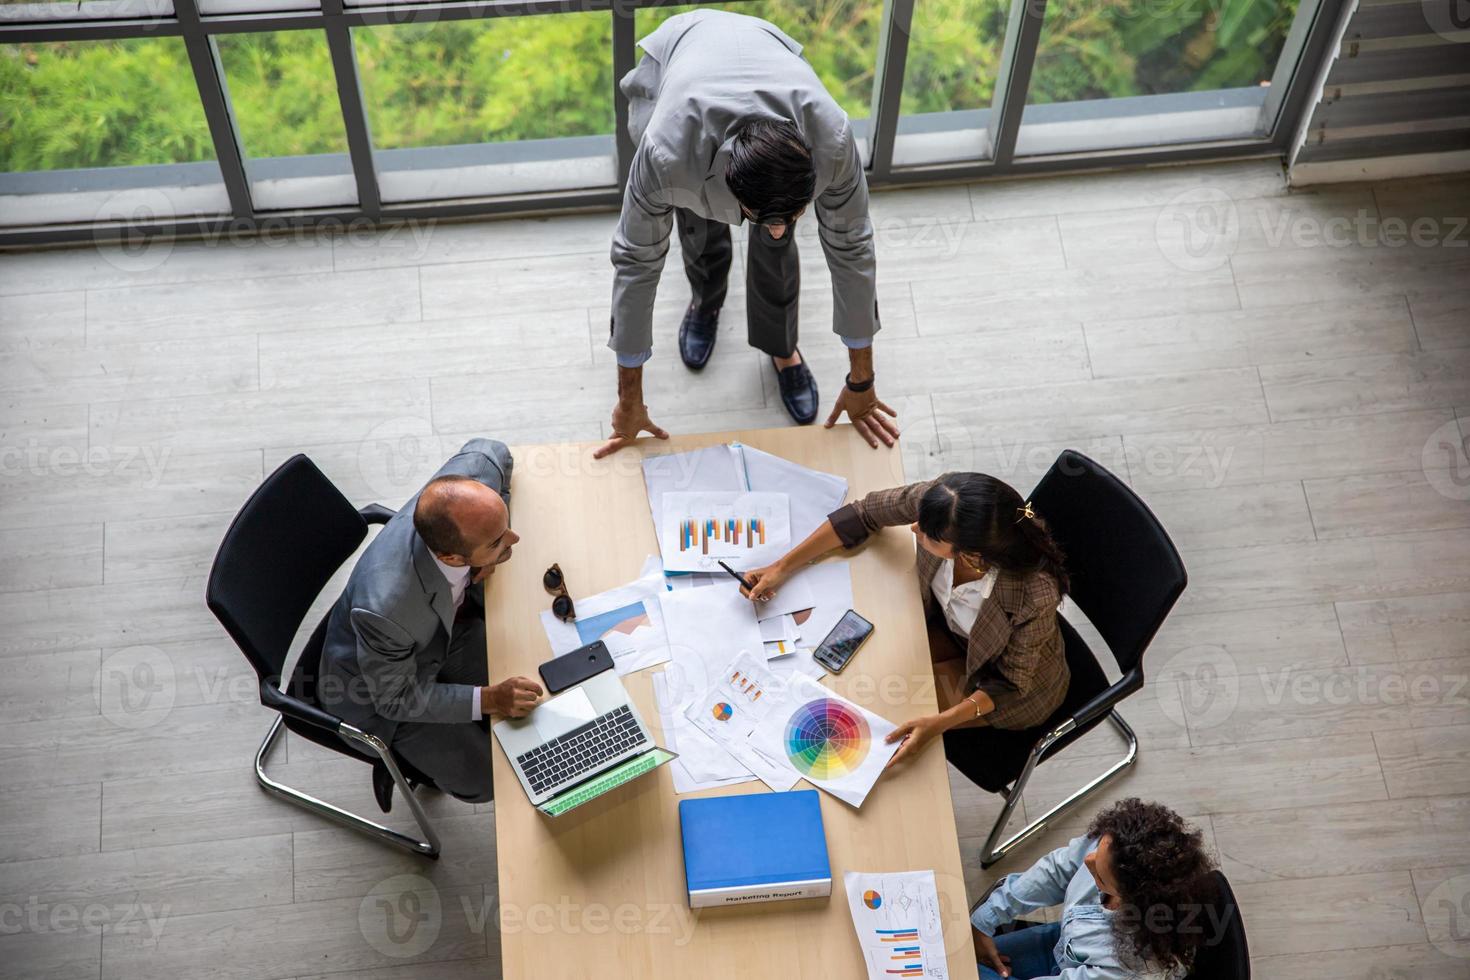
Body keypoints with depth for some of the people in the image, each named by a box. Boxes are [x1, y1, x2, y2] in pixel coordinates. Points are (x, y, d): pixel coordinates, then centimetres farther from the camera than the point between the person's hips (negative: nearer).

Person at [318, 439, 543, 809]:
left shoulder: (473, 476, -34)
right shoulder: (384, 610, -46)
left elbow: (491, 451, -5)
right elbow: (395, 699, -25)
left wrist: (497, 544, -16)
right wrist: (488, 700, -29)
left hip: (449, 623, 6)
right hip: (381, 685, -6)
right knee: (488, 778, -6)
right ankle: (402, 757, 25)